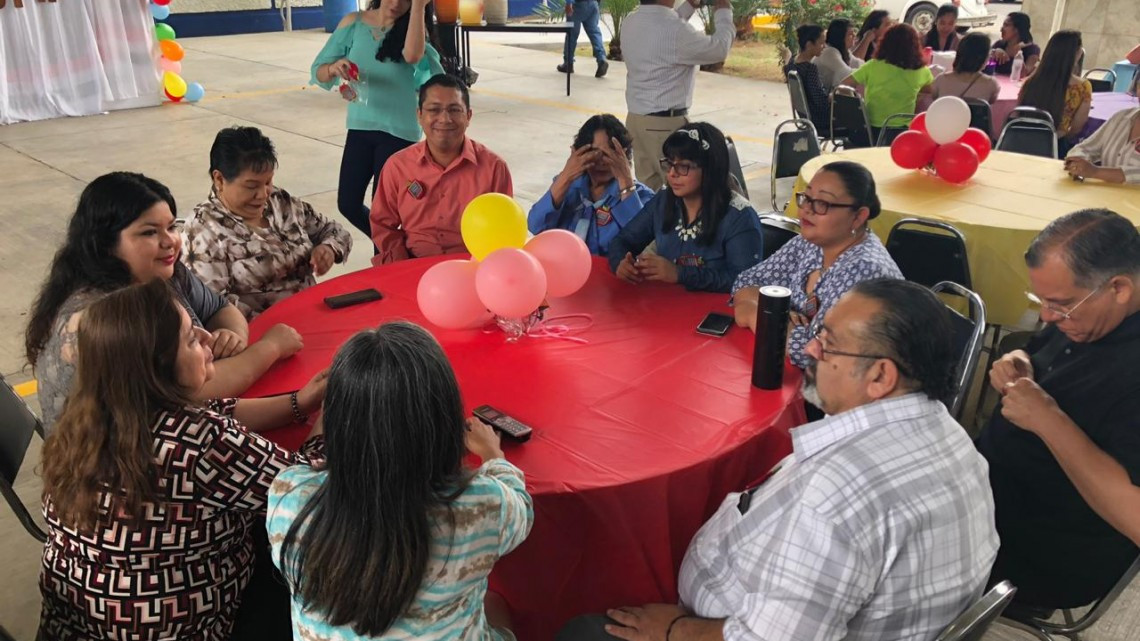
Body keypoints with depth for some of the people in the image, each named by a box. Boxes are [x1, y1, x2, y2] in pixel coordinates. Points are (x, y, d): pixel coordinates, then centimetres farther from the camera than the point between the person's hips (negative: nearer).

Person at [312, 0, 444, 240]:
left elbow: (412, 55, -31)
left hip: (399, 132, -3)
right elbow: (319, 72, -1)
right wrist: (334, 68, -24)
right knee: (347, 204, 8)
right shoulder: (353, 23, -1)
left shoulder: (411, 28, -7)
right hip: (360, 127, 3)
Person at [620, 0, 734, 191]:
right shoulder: (675, 30, -21)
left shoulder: (630, 23, 3)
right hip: (665, 122, -8)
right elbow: (720, 49, -6)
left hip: (636, 117, 8)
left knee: (647, 187, 13)